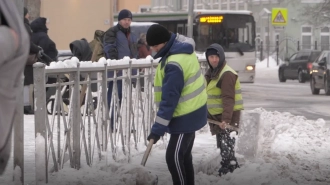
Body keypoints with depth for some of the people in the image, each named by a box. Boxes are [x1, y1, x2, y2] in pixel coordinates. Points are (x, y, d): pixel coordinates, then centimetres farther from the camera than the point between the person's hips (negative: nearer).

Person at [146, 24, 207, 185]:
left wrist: (158, 128, -25)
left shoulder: (174, 64, -30)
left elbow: (169, 99, -28)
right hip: (191, 111, 10)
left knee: (174, 157, -7)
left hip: (185, 116, -10)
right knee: (183, 155, 18)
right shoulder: (183, 48, 2)